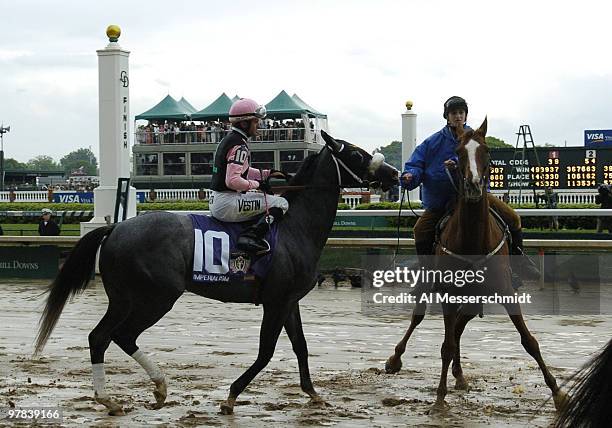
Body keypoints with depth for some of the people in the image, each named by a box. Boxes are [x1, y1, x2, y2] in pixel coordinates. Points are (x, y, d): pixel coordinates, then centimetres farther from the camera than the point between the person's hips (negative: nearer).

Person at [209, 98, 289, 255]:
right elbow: (232, 180, -26)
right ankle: (252, 235, -24)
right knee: (281, 203, -12)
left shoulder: (228, 139, 15)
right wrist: (257, 184, -13)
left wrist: (268, 173, 20)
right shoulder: (239, 146, -16)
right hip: (227, 204, -10)